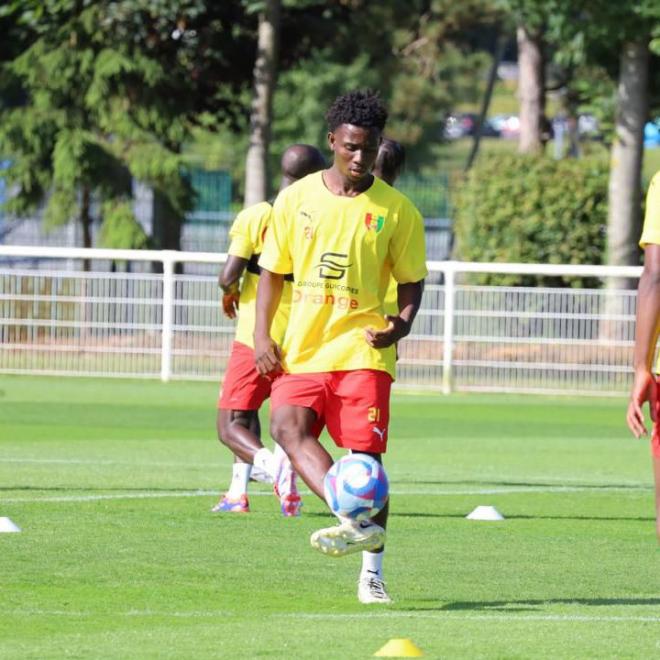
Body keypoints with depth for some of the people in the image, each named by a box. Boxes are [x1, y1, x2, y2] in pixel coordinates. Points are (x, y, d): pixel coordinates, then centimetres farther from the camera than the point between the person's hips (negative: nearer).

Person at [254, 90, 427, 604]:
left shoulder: (396, 210, 2)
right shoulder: (296, 199, 7)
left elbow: (412, 281, 8)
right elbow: (273, 271, 13)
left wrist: (401, 325, -13)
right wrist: (262, 335, 1)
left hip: (363, 350, -2)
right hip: (302, 348, 2)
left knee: (366, 452, -6)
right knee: (289, 427, -24)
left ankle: (372, 571, 4)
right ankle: (355, 520, -38)